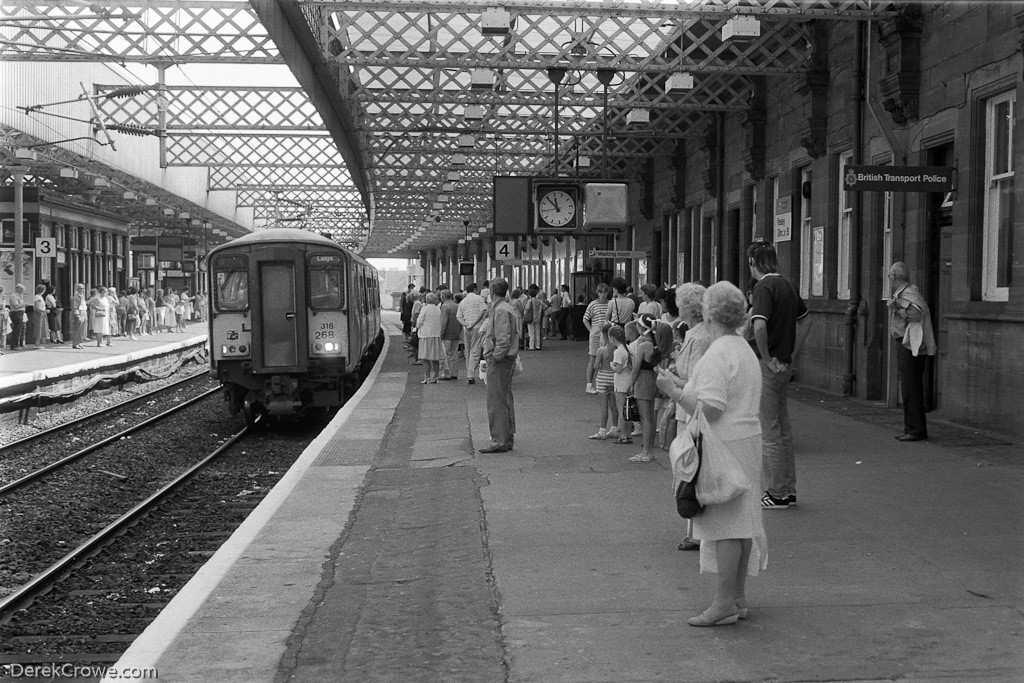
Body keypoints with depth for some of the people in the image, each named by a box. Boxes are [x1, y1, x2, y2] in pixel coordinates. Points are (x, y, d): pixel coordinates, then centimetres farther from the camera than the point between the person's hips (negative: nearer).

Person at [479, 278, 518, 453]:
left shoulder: (501, 311, -17)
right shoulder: (507, 308, 16)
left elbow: (503, 339, -23)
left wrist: (495, 358, -18)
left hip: (499, 360, -11)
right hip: (507, 360, 11)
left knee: (496, 401, -7)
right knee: (506, 400, 14)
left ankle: (499, 440, -6)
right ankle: (508, 438, 20)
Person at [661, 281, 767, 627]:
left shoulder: (717, 355, -16)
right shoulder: (745, 350, 16)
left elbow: (709, 409, -23)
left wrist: (675, 390, -14)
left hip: (724, 445, -10)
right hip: (748, 439, 10)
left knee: (725, 522, -8)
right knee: (741, 520, 12)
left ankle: (724, 603, -5)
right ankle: (738, 597, 19)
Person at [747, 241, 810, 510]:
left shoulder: (764, 287, -15)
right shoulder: (787, 286, 12)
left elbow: (759, 326, -29)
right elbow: (805, 319, 25)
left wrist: (766, 358, -18)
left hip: (768, 366, -8)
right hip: (785, 364, 8)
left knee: (770, 431, -2)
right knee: (783, 428, 14)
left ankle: (777, 494, 3)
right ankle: (788, 490, 21)